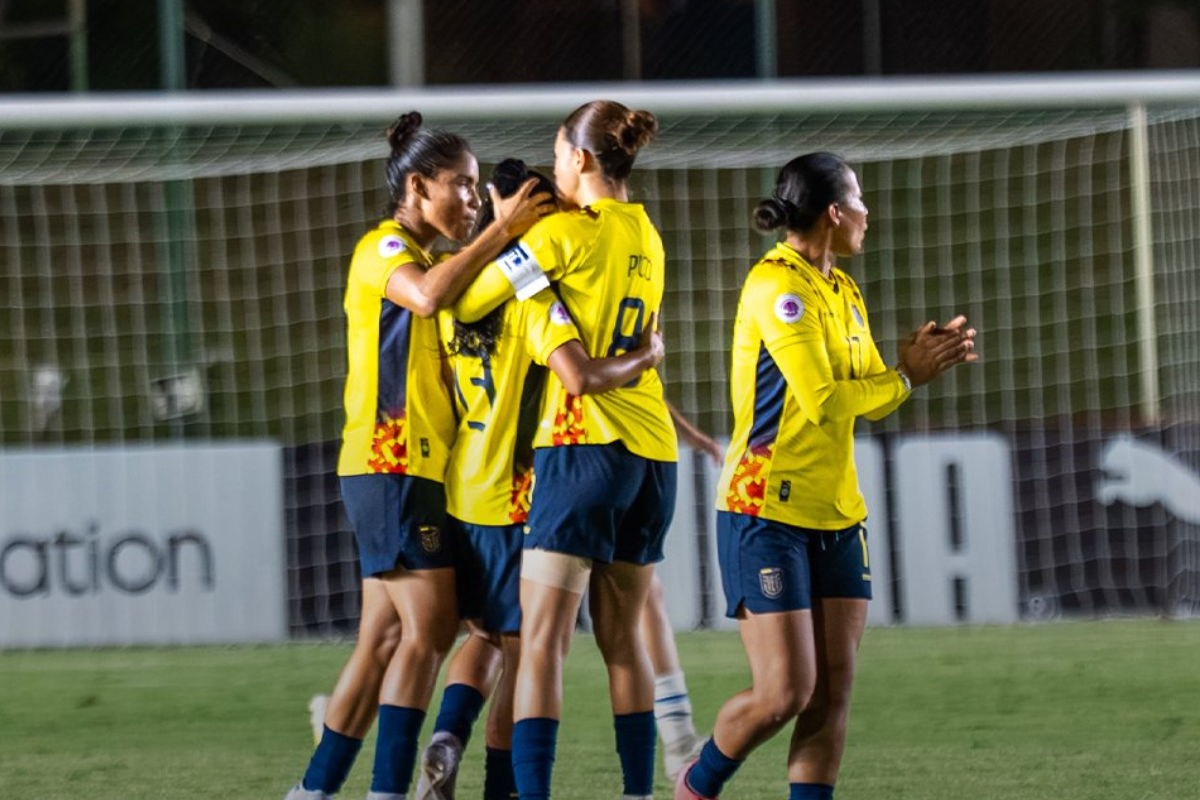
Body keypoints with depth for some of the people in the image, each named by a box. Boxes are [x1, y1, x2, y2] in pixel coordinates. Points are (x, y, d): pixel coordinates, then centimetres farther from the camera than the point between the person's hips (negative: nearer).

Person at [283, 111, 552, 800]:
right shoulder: (383, 247, -8)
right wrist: (500, 233, -26)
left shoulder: (422, 257, 23)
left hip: (418, 470, 10)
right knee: (429, 627, -14)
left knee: (386, 637, 9)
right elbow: (427, 296, -29)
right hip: (392, 464, -10)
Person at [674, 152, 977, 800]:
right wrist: (905, 376, -8)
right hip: (767, 512, -9)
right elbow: (823, 401, -20)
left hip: (835, 515, 9)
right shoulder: (775, 285, -14)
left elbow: (870, 398, 14)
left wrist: (925, 357, -3)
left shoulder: (841, 290, 15)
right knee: (786, 691, -10)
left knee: (833, 691, 0)